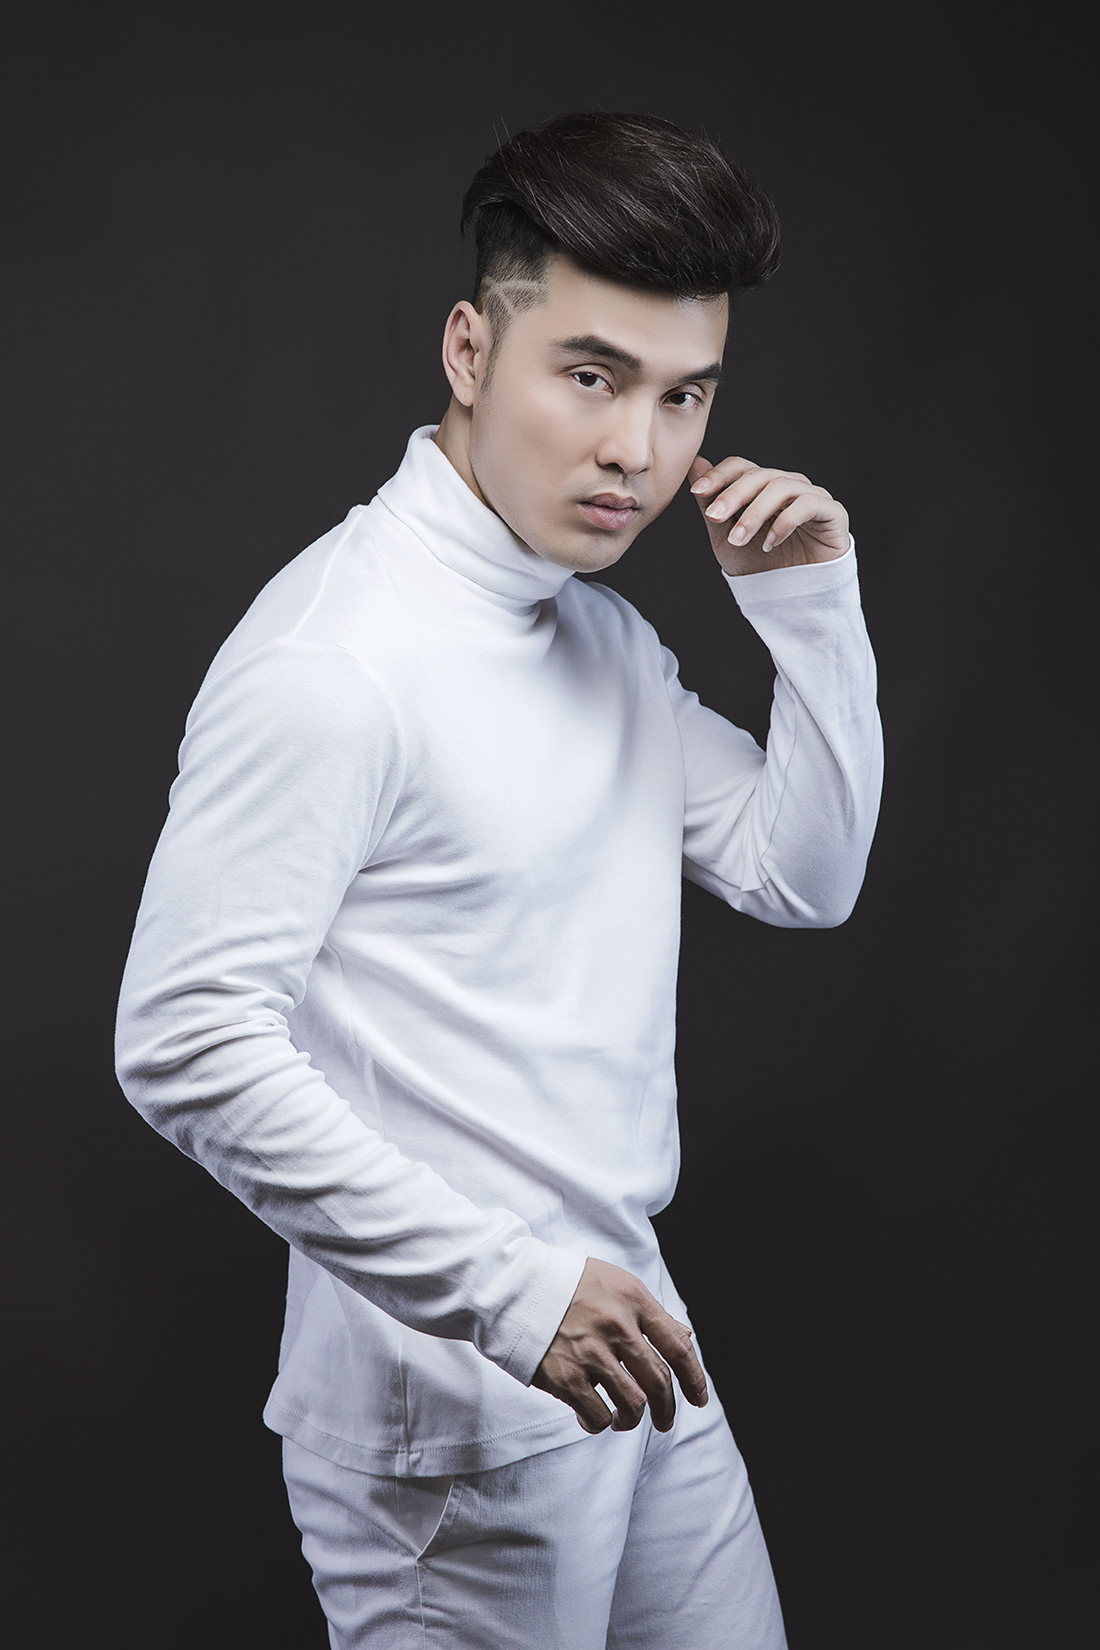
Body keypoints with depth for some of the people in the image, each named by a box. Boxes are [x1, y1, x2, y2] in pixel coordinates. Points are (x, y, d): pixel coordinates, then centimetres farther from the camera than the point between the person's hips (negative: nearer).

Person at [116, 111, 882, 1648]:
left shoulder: (605, 631, 9)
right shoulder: (332, 656, -20)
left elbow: (806, 876, 12)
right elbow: (189, 1045, -24)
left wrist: (815, 607, -1)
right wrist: (510, 1289, -25)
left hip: (619, 1335, 9)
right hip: (455, 1399, -9)